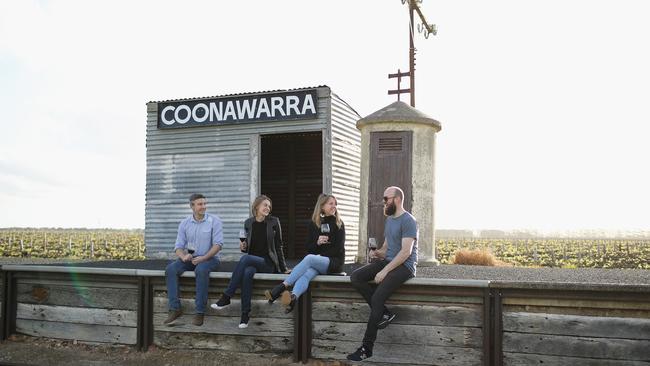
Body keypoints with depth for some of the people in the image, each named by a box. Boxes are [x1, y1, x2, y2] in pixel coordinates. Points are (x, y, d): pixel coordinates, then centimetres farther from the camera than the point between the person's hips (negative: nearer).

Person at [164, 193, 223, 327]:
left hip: (209, 258, -4)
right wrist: (183, 256, -21)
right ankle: (175, 309, -19)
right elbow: (179, 245, 3)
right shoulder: (184, 224, 7)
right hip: (189, 258, 4)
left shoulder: (214, 221, -4)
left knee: (201, 270, -37)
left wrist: (203, 258, -24)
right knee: (170, 269, -22)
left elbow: (218, 244, -12)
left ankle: (200, 312, -29)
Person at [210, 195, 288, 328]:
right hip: (251, 262, 3)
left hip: (268, 263, -3)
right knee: (247, 272, -35)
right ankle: (245, 313, -31)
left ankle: (226, 297, -29)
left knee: (245, 258, -34)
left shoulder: (274, 222, 0)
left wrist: (284, 268, 1)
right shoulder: (248, 223, 9)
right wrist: (243, 247, -4)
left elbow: (278, 246, 3)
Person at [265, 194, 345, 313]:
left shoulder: (339, 224, 6)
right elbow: (309, 248, 13)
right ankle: (293, 297, -66)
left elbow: (338, 249, 1)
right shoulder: (314, 223, 13)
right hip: (316, 263, 3)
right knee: (307, 273, -35)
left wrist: (320, 256, -6)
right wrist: (317, 243, -8)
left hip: (334, 262, -2)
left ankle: (282, 287, -46)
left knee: (309, 259, -34)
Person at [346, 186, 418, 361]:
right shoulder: (389, 219, 18)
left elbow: (406, 252, -20)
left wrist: (384, 271, -23)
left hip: (404, 266, -9)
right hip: (388, 261, 9)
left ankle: (367, 348, -18)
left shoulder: (408, 221, -11)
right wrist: (378, 253, 2)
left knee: (377, 297, -26)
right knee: (355, 277, -14)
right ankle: (385, 313, -14)